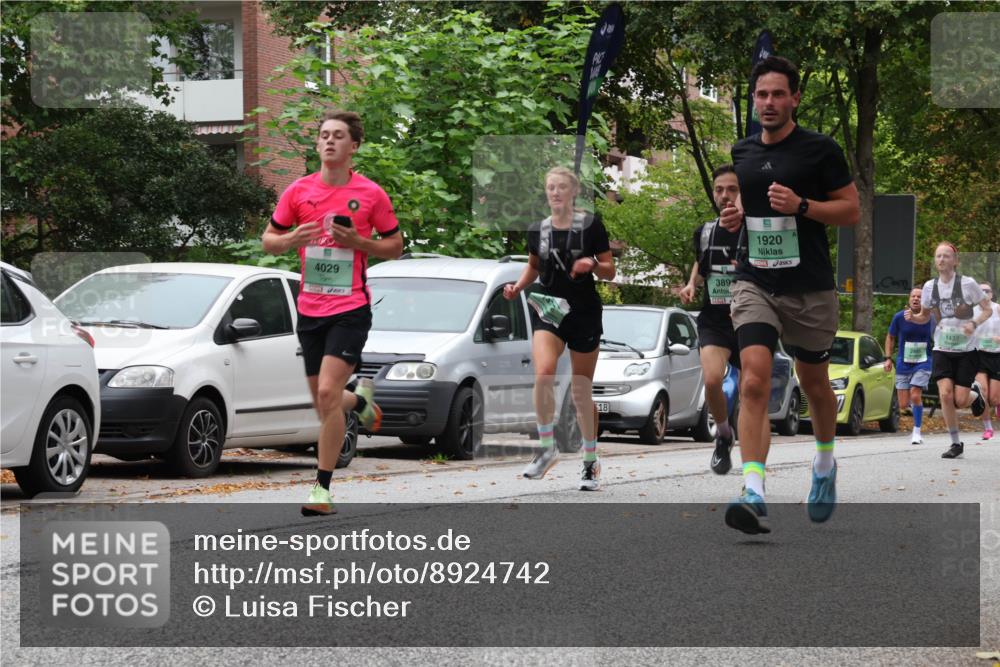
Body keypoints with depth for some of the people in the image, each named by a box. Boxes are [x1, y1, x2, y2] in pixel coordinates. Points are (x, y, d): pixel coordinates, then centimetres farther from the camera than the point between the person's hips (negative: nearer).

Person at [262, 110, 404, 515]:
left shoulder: (371, 195, -3)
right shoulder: (298, 192, 3)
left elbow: (395, 246, 5)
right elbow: (268, 239, 11)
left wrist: (358, 242, -12)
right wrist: (292, 239, -11)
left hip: (350, 308, -4)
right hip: (310, 310, 4)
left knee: (328, 392, -17)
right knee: (323, 401, 11)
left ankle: (322, 488, -10)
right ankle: (361, 399, 47)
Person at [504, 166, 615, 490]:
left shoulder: (591, 225, -4)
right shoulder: (537, 230, 5)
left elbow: (610, 272, -1)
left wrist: (592, 265, -21)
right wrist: (518, 285, 4)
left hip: (584, 313, -2)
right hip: (547, 309, 2)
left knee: (582, 392, 4)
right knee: (543, 373, -24)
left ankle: (591, 462, 19)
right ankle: (547, 448, -11)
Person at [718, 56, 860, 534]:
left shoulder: (820, 149, -5)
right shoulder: (741, 152, 9)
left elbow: (852, 210, -4)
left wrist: (801, 206, -19)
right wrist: (734, 215, 3)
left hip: (810, 288, -2)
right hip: (755, 283, 2)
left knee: (814, 384, 15)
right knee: (754, 380, -17)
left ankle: (825, 464, 44)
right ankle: (754, 495, -26)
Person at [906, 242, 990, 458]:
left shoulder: (967, 284, -10)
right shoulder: (930, 286, 1)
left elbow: (987, 309, -3)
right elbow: (925, 316, 14)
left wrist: (974, 323, -22)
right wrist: (913, 317, -9)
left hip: (966, 350, -2)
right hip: (942, 350, 2)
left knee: (960, 401, -7)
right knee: (945, 394, -15)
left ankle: (975, 394, 33)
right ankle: (955, 443, -1)